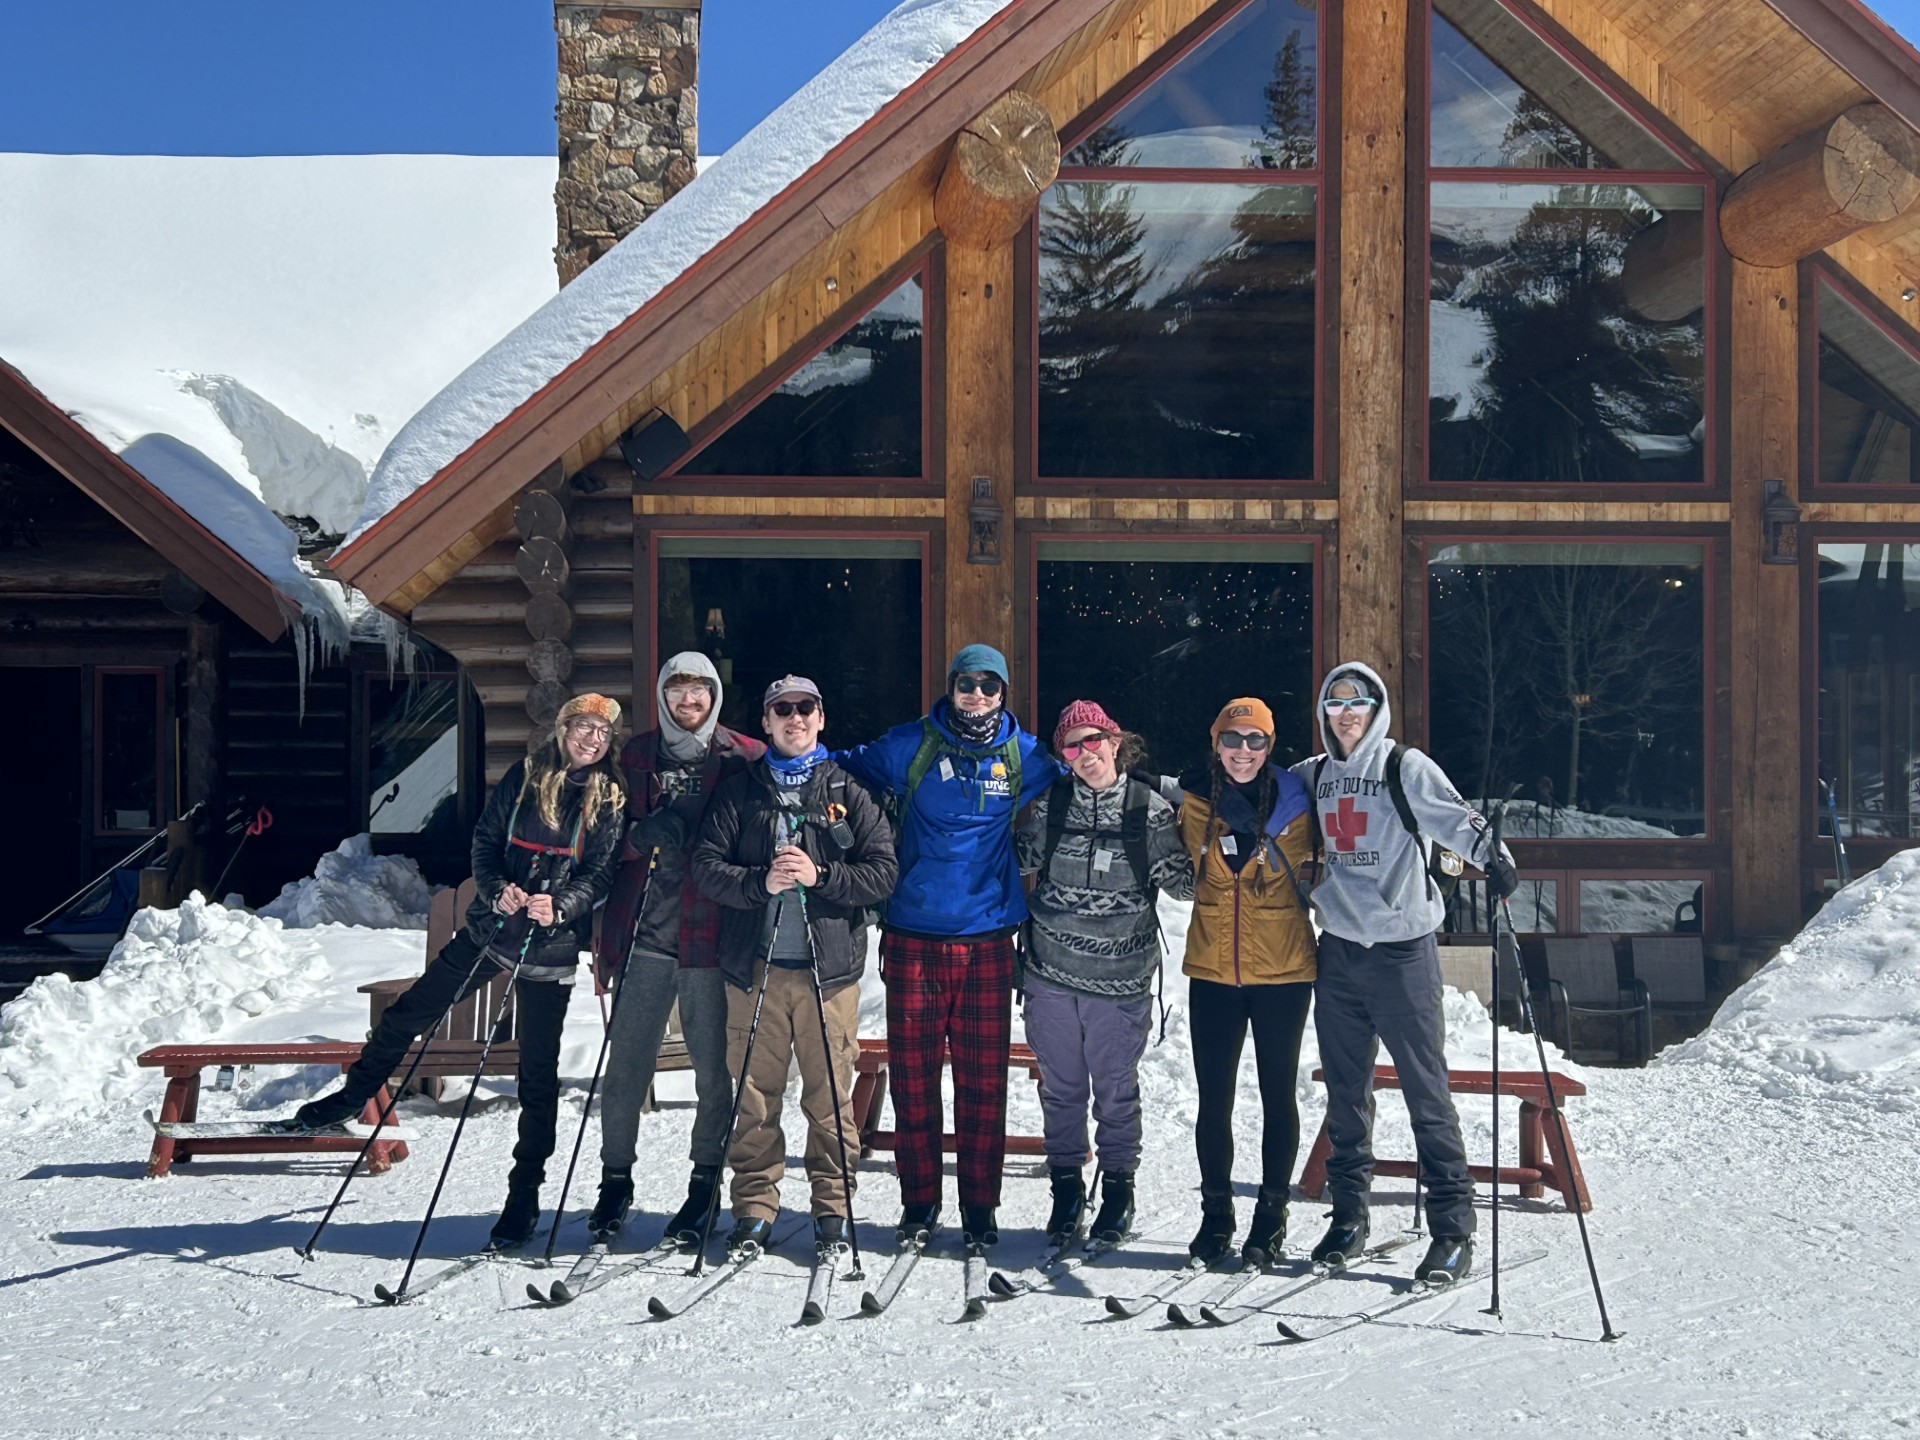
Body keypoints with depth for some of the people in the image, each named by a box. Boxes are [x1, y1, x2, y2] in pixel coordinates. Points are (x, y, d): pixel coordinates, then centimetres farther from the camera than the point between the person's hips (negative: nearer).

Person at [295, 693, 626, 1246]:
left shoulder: (610, 799, -4)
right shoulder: (524, 776, 2)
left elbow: (601, 873, -7)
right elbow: (485, 838, 3)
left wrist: (559, 906, -25)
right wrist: (498, 890, -15)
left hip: (550, 948, -3)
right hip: (490, 929, 3)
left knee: (538, 1073, 3)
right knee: (409, 1013, 11)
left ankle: (525, 1194, 15)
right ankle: (353, 1097, 35)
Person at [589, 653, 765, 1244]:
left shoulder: (741, 758, 3)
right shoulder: (637, 756, 11)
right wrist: (642, 834, -6)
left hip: (709, 934, -2)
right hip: (644, 934, 2)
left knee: (713, 1066, 3)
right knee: (626, 1062, 4)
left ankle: (706, 1184, 18)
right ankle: (616, 1179, 19)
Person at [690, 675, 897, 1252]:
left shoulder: (849, 792, 8)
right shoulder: (738, 792, 11)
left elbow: (884, 872, 1)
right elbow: (706, 865, 2)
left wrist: (820, 876, -13)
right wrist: (760, 882, -15)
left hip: (829, 966, -1)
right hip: (754, 965, 1)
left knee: (830, 1095, 1)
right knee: (755, 1093, 4)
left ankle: (833, 1205, 13)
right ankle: (754, 1208, 14)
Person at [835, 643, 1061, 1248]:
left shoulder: (1024, 756, 6)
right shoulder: (911, 745, 2)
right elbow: (848, 766, 15)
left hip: (988, 940, 1)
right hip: (913, 939, 0)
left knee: (984, 1082, 4)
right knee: (913, 1078, 5)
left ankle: (980, 1208, 17)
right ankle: (919, 1204, 18)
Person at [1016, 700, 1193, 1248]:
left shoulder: (1150, 808, -3)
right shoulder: (1048, 803, 1)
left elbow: (1183, 883, 0)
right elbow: (1019, 861, 14)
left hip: (1120, 977, -2)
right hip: (1050, 974, 2)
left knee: (1116, 1089, 8)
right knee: (1061, 1086, 12)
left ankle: (1117, 1188, 26)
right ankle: (1066, 1188, 27)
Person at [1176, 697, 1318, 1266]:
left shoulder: (1292, 803, -4)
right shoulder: (1195, 802, 0)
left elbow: (1308, 879, 8)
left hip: (1283, 970, -1)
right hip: (1212, 970, 2)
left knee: (1277, 1094, 7)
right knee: (1213, 1098, 6)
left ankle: (1272, 1214, 18)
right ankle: (1216, 1212, 20)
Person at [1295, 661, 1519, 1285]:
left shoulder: (1405, 767, -4)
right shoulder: (1311, 777, 11)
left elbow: (1454, 817, -18)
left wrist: (1494, 857, -36)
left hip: (1402, 948, -5)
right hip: (1338, 950, 5)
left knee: (1426, 1088, -5)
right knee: (1345, 1092, 11)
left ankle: (1454, 1227, 0)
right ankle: (1349, 1214, 22)